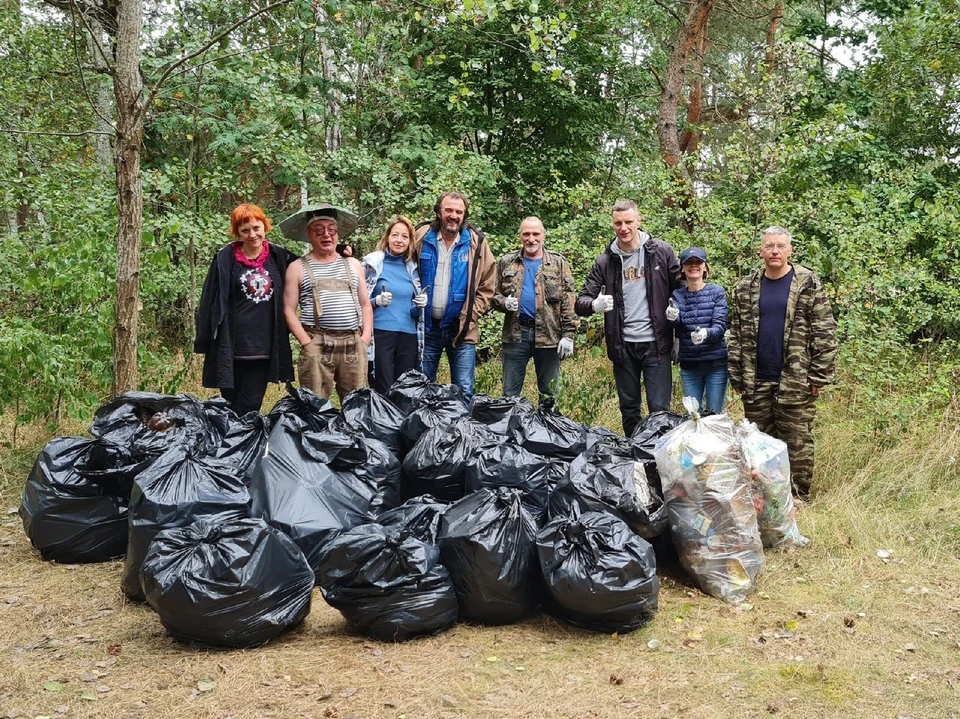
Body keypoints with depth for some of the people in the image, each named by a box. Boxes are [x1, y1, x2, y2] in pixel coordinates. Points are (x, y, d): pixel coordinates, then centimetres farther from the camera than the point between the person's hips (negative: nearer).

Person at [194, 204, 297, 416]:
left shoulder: (279, 257, 4)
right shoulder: (225, 259, -3)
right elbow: (210, 301, 0)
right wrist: (204, 342, -1)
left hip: (264, 347, 2)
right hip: (232, 346, -2)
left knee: (250, 407, 6)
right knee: (230, 406, 8)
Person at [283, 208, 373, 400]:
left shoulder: (352, 264, 18)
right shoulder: (297, 268, 8)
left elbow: (365, 304, 18)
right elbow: (289, 310, 3)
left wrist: (365, 337, 4)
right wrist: (306, 342, -8)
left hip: (354, 344, 3)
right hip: (317, 346, -3)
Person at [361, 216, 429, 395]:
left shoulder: (413, 268, 12)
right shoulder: (372, 263, 1)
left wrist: (421, 304, -5)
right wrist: (377, 301, -18)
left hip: (409, 336, 4)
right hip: (380, 334, -4)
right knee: (383, 392, -6)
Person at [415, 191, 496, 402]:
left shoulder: (476, 242, -2)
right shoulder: (421, 238, -1)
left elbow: (487, 287, 0)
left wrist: (470, 317, -7)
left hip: (462, 329, -1)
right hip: (427, 327, 1)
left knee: (464, 391, 5)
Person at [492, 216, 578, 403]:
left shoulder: (559, 263, 4)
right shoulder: (507, 262, 8)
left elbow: (569, 302, 0)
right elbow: (495, 294, 12)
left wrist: (568, 335, -8)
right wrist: (504, 302, -11)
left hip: (548, 335, -1)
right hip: (515, 334, 1)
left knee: (548, 394, 8)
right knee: (509, 394, 7)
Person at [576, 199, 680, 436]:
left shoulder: (661, 251, -2)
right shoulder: (605, 261, 2)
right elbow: (582, 301, -2)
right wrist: (595, 305, -25)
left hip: (656, 343, -2)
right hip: (623, 345, 3)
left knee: (660, 408, -2)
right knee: (628, 407, 14)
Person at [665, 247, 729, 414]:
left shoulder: (717, 292, -3)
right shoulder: (677, 295, 5)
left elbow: (720, 326, -12)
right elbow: (678, 331, -8)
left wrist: (705, 333, -35)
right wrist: (672, 319, -32)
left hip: (716, 363, -2)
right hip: (689, 364, 2)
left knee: (715, 414, 5)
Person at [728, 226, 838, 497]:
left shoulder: (809, 285, -2)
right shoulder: (746, 288, 9)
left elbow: (824, 333, -4)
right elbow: (736, 335, 11)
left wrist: (820, 375, -9)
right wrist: (736, 376, 6)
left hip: (796, 382, -3)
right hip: (756, 383, 4)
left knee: (797, 441, 2)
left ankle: (799, 497, 14)